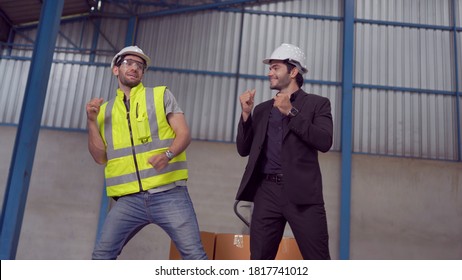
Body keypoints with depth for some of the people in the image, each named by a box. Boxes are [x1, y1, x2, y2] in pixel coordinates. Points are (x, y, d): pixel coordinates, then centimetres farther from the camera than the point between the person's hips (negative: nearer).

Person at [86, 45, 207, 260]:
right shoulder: (105, 110, 16)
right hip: (129, 199, 2)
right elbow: (101, 157, 11)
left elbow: (184, 134, 0)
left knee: (194, 255, -7)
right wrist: (91, 121, -1)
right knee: (101, 255, -2)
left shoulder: (161, 95, 10)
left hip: (168, 194, -2)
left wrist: (167, 155, -20)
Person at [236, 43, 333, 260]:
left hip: (302, 194, -3)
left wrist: (291, 112, -11)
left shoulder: (317, 103, 7)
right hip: (267, 192, 4)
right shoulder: (263, 109, 20)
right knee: (259, 261, 3)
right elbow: (244, 150, 15)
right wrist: (246, 113, 2)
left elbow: (324, 142, -9)